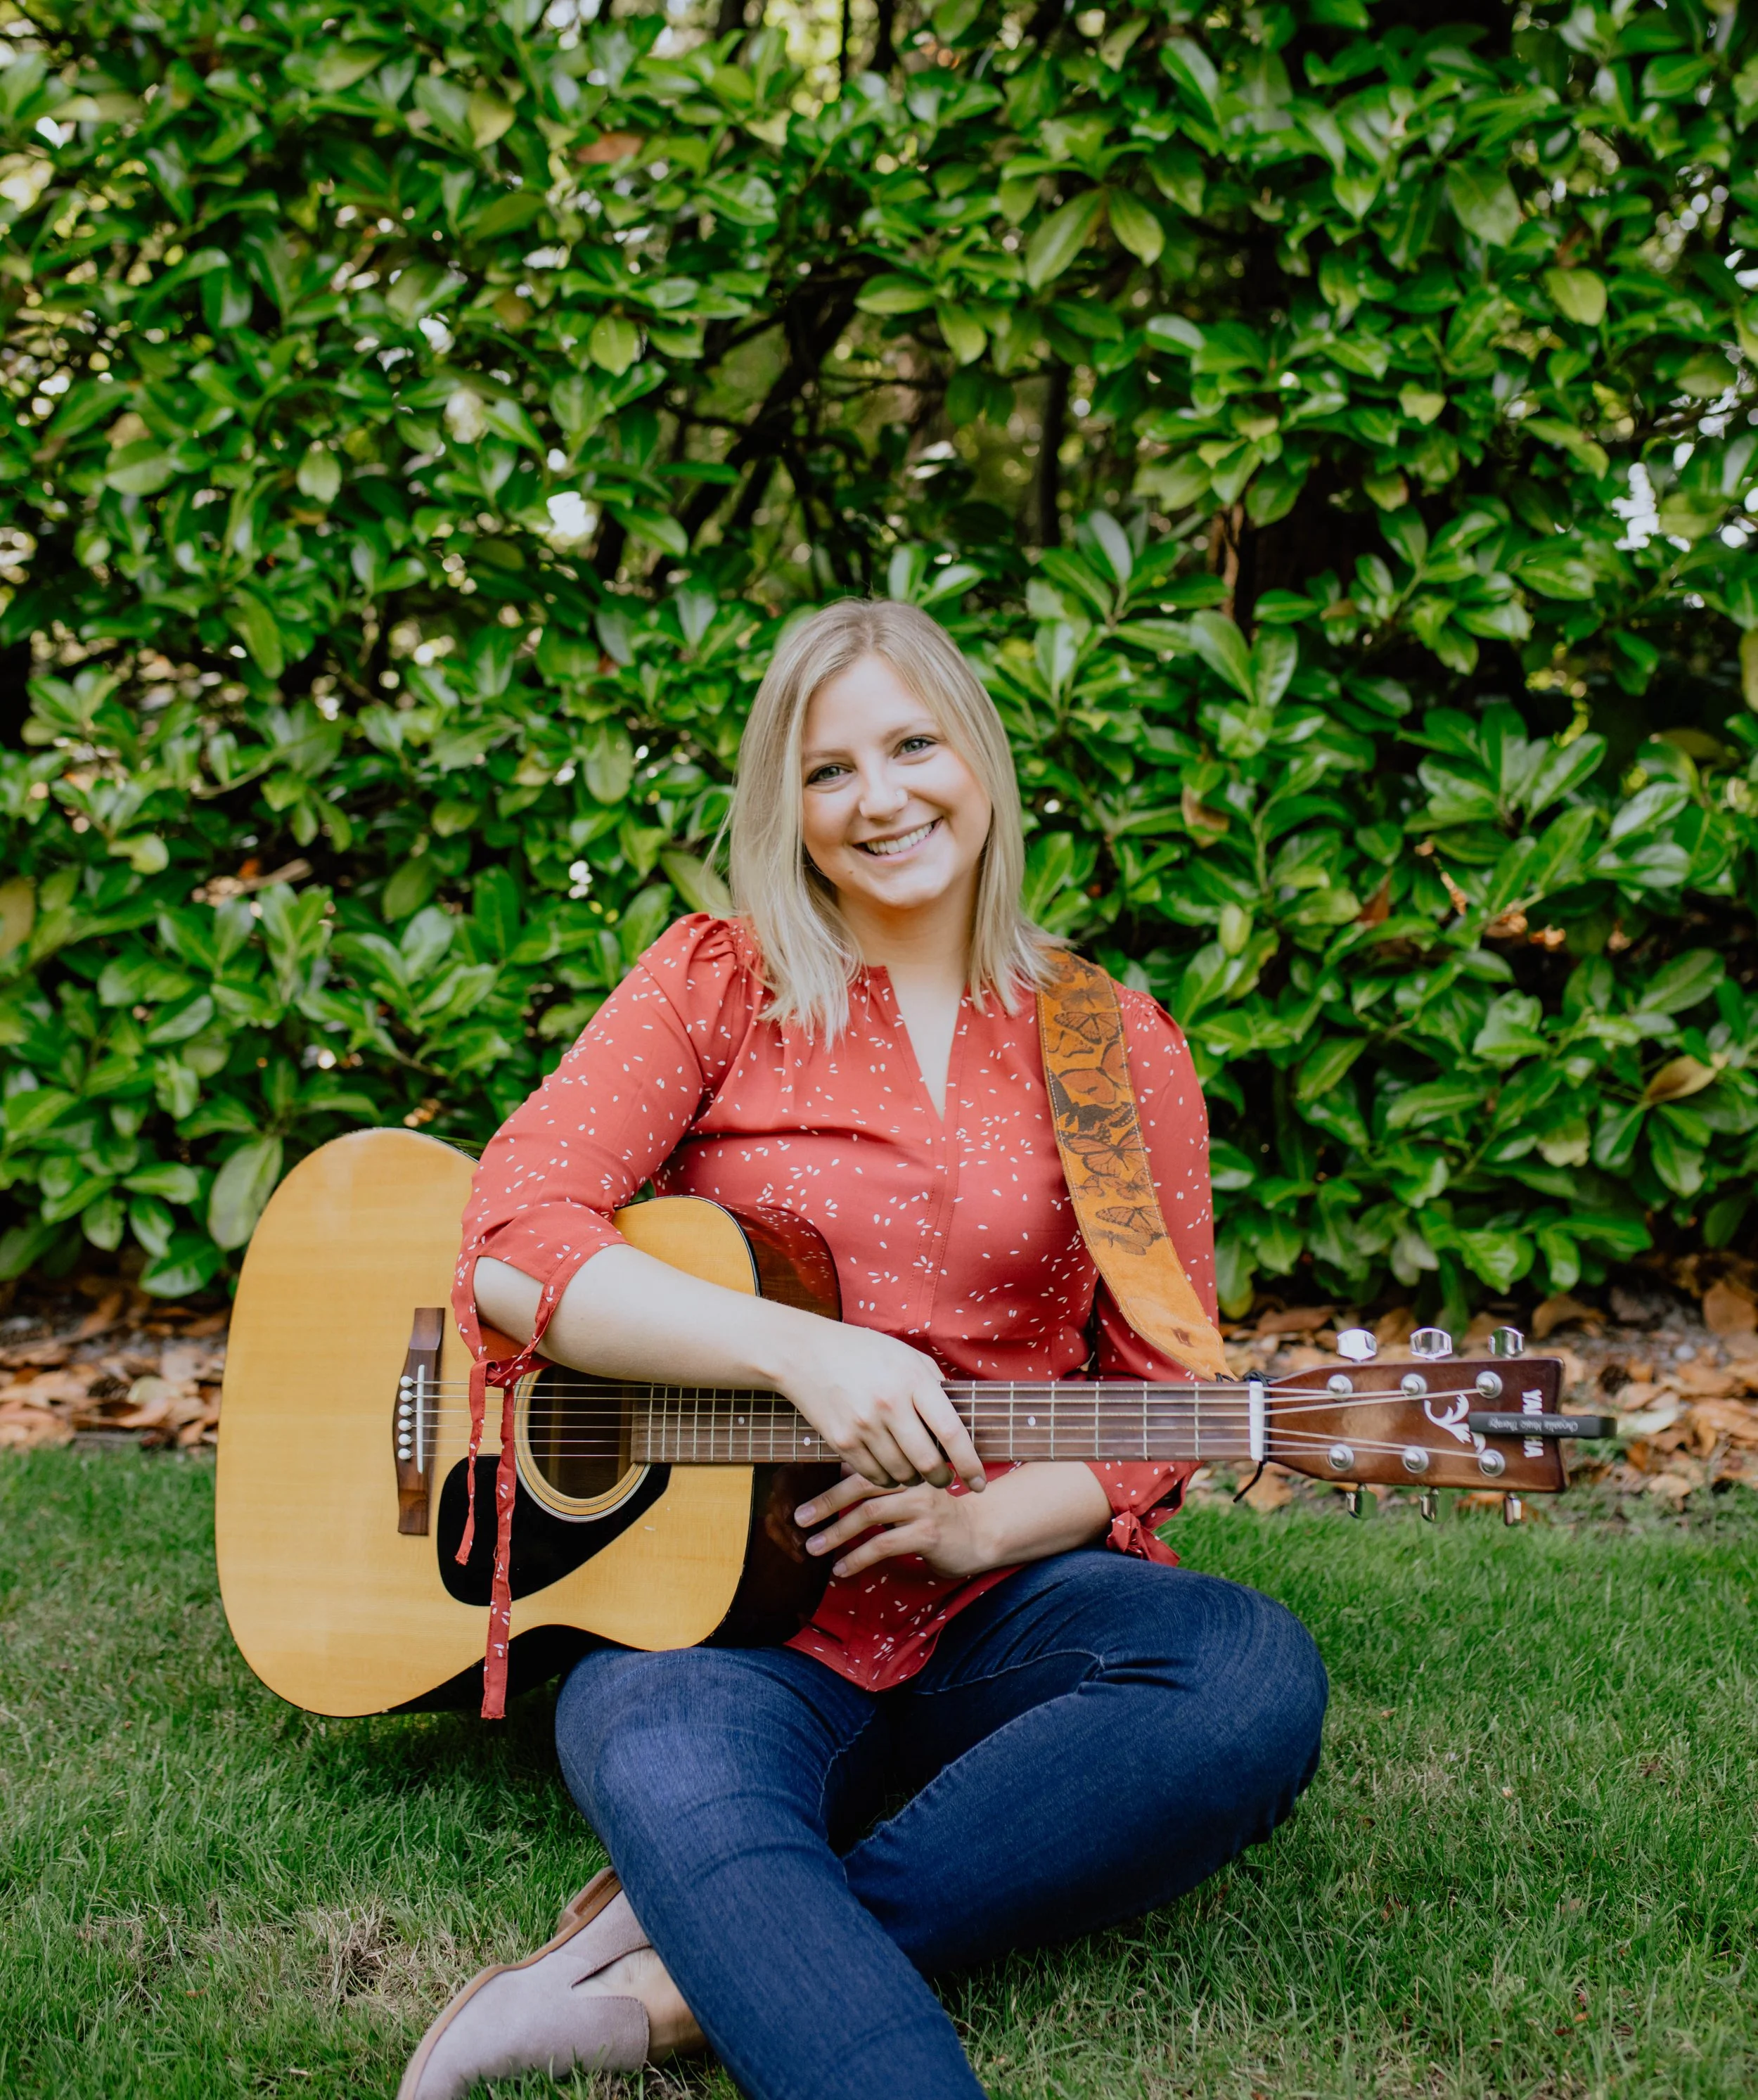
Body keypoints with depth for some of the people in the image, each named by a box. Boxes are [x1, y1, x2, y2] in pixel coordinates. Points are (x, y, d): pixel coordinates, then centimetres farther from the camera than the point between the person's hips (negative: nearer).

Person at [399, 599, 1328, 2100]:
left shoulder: (1118, 1049, 10)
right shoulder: (718, 985, 6)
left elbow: (1163, 1390, 11)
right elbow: (511, 1248, -6)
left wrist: (985, 1527, -10)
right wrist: (805, 1351, -20)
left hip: (1004, 1599, 2)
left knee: (1256, 1677, -30)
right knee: (673, 1768, -37)